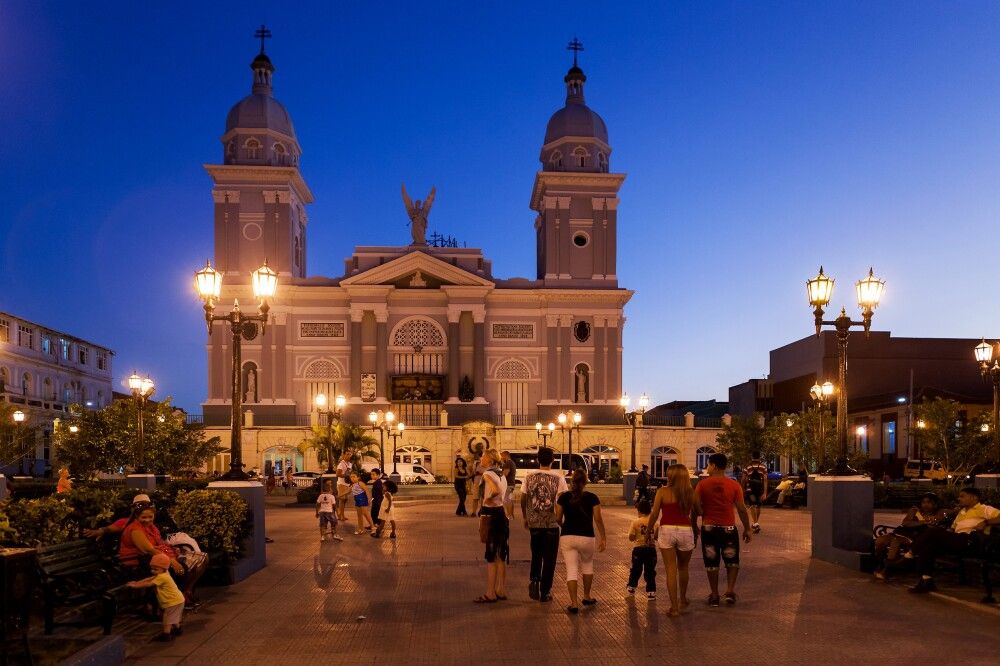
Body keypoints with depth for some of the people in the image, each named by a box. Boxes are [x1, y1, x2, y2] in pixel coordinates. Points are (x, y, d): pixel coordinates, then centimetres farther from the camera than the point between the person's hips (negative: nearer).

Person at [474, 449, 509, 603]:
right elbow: (502, 492, 12)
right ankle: (501, 591, 21)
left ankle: (490, 594, 1)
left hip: (492, 516, -9)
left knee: (491, 556, -4)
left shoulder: (488, 474, -14)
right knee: (501, 555, 14)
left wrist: (486, 500, -16)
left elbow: (496, 490, -30)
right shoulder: (501, 474, 14)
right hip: (502, 515, 9)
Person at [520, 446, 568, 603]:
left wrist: (525, 518, 14)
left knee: (536, 555, 20)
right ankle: (545, 592, 10)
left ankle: (534, 580, 1)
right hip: (552, 523, -2)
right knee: (549, 558, 8)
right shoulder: (558, 477, -7)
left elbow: (523, 499, 3)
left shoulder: (530, 476, 0)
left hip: (534, 522, 2)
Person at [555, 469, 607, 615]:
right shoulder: (592, 498, -3)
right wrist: (603, 538, 1)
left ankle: (574, 603, -6)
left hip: (567, 537, 0)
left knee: (571, 570, 1)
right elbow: (598, 519, -5)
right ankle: (587, 597, 33)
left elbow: (558, 518, 3)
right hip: (586, 537, 0)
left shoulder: (563, 497, 0)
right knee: (587, 566, 24)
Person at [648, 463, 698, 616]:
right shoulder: (691, 493, 2)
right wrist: (696, 533, 22)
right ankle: (682, 600, 38)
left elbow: (654, 514, -5)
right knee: (683, 567, 22)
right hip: (686, 531, 2)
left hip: (667, 530, -2)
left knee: (671, 570, 3)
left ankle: (674, 607, 2)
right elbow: (696, 515, 8)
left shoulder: (663, 492, -5)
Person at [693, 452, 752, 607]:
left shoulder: (702, 484, -5)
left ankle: (714, 595, 14)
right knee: (732, 561, 17)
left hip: (708, 528, 0)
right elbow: (741, 509, -4)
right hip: (728, 528, 0)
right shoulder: (734, 485, -4)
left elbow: (695, 509, -5)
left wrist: (694, 529, 6)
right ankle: (730, 590, 4)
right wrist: (747, 529, 7)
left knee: (711, 563, 10)